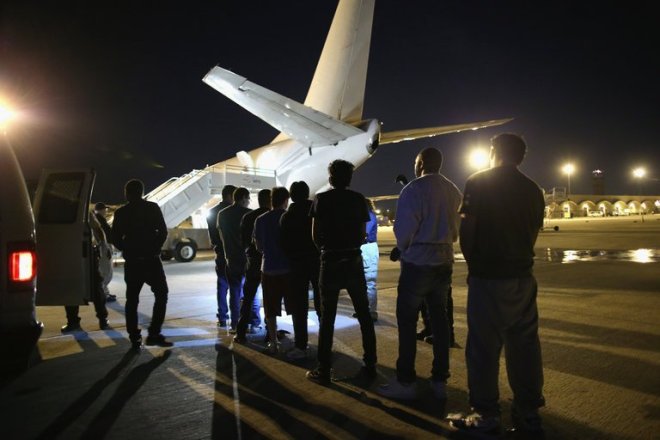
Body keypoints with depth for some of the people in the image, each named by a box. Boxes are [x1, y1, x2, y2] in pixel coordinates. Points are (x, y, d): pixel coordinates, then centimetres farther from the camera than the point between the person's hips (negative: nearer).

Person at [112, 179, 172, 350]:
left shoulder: (121, 213, 3)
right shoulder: (153, 208, -3)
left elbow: (116, 238, 3)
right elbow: (163, 231, -5)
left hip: (132, 261, 3)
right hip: (151, 259, -2)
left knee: (132, 300, 9)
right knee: (161, 294, 6)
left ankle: (135, 339, 8)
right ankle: (154, 334, -4)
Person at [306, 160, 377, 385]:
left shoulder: (322, 199, -3)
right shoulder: (358, 199, 3)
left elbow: (315, 234, -5)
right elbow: (362, 234, 2)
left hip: (330, 262, -2)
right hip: (354, 261, 2)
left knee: (327, 317, 4)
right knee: (364, 314, 11)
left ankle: (323, 370, 8)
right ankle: (370, 365, 16)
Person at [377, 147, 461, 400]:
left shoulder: (414, 189, -12)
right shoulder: (453, 191, 7)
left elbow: (404, 229, -14)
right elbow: (456, 229, 11)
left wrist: (404, 249, 4)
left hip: (418, 263, -6)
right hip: (444, 262, 6)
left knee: (407, 320, 2)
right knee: (439, 319, 11)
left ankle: (405, 382, 6)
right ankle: (440, 380, 17)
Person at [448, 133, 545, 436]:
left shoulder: (478, 183, -5)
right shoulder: (533, 189, 10)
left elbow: (466, 229, -8)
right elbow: (533, 233, 12)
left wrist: (472, 263, 5)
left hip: (488, 277, -5)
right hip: (523, 276, 6)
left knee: (484, 347, 2)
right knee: (525, 346, 11)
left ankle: (485, 416, 10)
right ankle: (529, 415, 19)